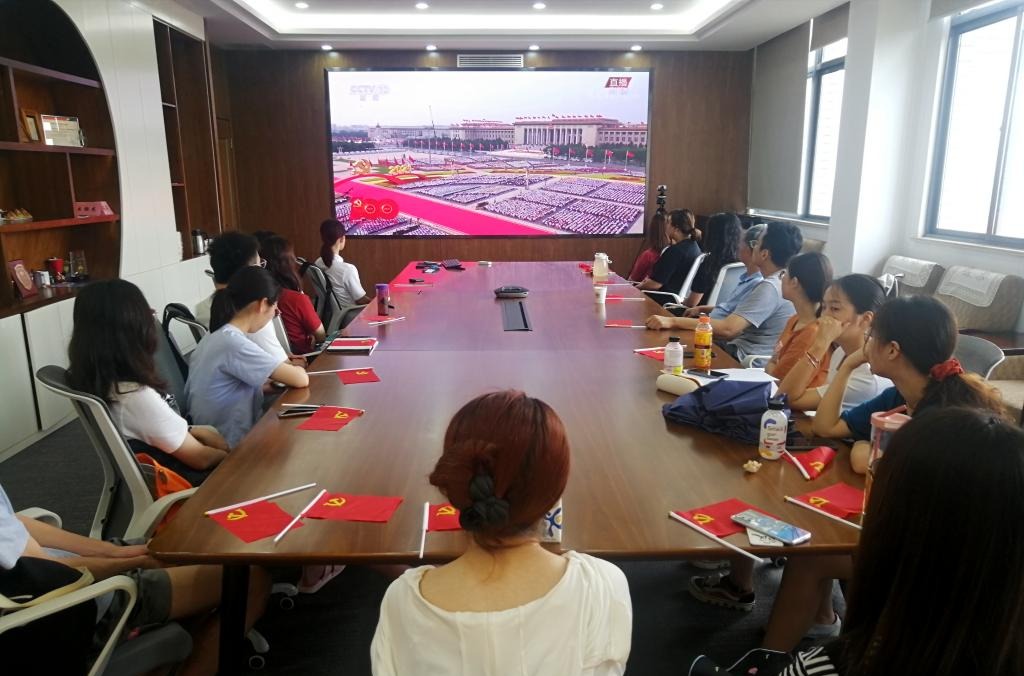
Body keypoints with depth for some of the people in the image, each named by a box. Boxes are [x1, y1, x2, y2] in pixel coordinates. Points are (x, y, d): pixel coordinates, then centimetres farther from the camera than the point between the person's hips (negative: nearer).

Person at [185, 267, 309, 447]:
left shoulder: (216, 338, 6)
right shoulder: (234, 343, -22)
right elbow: (301, 379, -20)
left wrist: (284, 367, 2)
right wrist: (293, 368, 2)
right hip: (232, 445, -8)